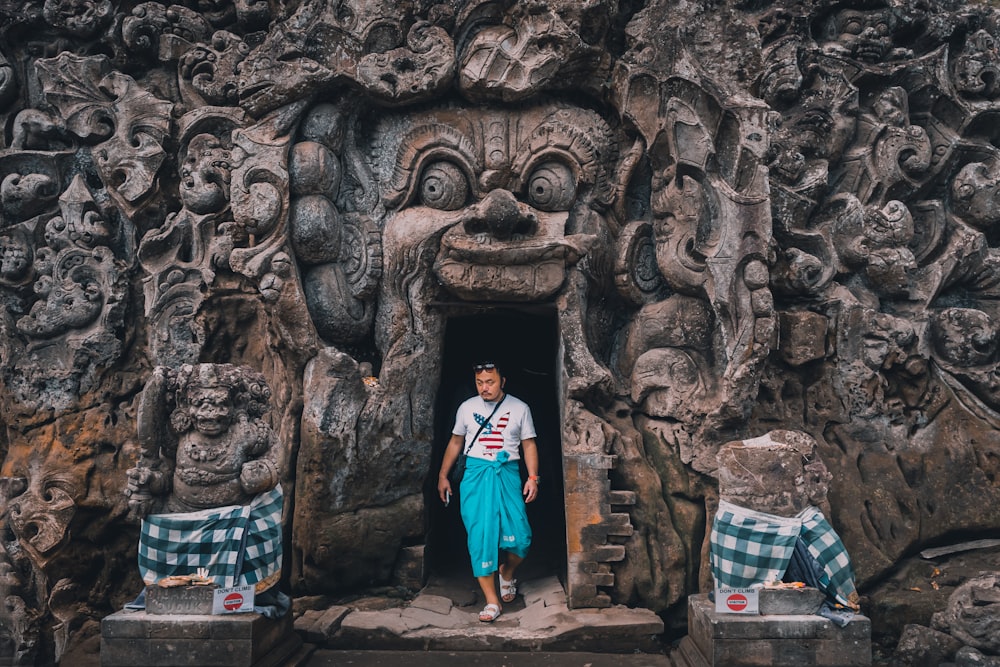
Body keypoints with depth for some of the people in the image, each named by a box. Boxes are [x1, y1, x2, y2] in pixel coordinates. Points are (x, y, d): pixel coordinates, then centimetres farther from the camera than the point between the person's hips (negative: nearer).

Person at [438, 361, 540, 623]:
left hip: (508, 475, 0)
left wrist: (532, 478, -2)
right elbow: (455, 442, 15)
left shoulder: (520, 408, 4)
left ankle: (507, 573, 27)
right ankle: (492, 600, 0)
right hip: (476, 475, 0)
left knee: (519, 537, -7)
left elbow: (529, 444, 8)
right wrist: (443, 475, 14)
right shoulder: (467, 408, 7)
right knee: (480, 536, -8)